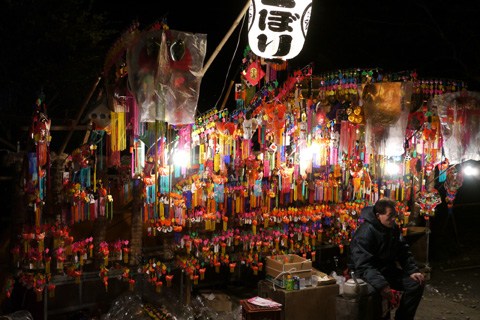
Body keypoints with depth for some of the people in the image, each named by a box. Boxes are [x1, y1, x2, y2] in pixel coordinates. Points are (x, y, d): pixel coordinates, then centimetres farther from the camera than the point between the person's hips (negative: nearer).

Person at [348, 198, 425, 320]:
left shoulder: (394, 228, 3)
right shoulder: (365, 232, -22)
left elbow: (404, 253, 13)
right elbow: (363, 265, -28)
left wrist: (412, 271, -4)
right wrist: (381, 284, -39)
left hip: (387, 270, 8)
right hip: (364, 273, -8)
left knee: (417, 283, -6)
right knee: (372, 291, -39)